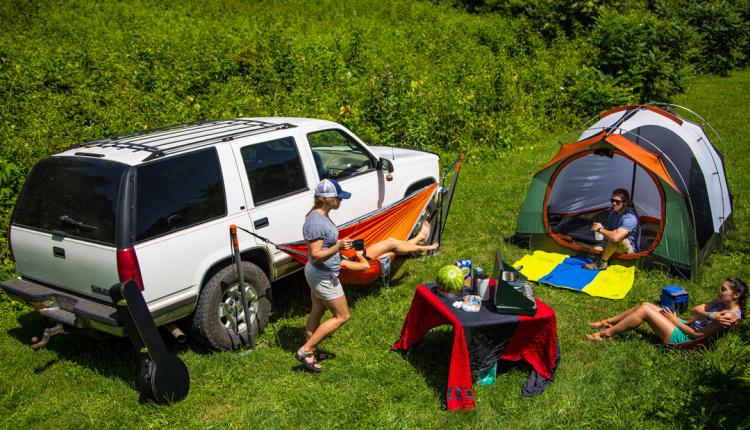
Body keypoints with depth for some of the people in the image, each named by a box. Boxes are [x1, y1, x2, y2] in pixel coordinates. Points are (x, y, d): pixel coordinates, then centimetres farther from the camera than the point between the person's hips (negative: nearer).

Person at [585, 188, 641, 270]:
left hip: (630, 249, -8)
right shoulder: (613, 212, -1)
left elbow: (616, 237, -43)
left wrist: (600, 229, -28)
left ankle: (602, 263, -22)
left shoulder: (630, 218, -29)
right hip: (618, 248, 8)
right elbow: (609, 232, 12)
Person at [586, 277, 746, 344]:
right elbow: (694, 310, 3)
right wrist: (709, 315, -16)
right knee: (645, 305, -1)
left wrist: (675, 320, -11)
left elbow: (696, 335, -20)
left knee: (644, 310, -17)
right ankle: (608, 322, 9)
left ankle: (606, 334, -8)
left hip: (681, 338, -9)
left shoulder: (730, 316, -19)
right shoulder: (721, 303, 9)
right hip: (684, 326, 9)